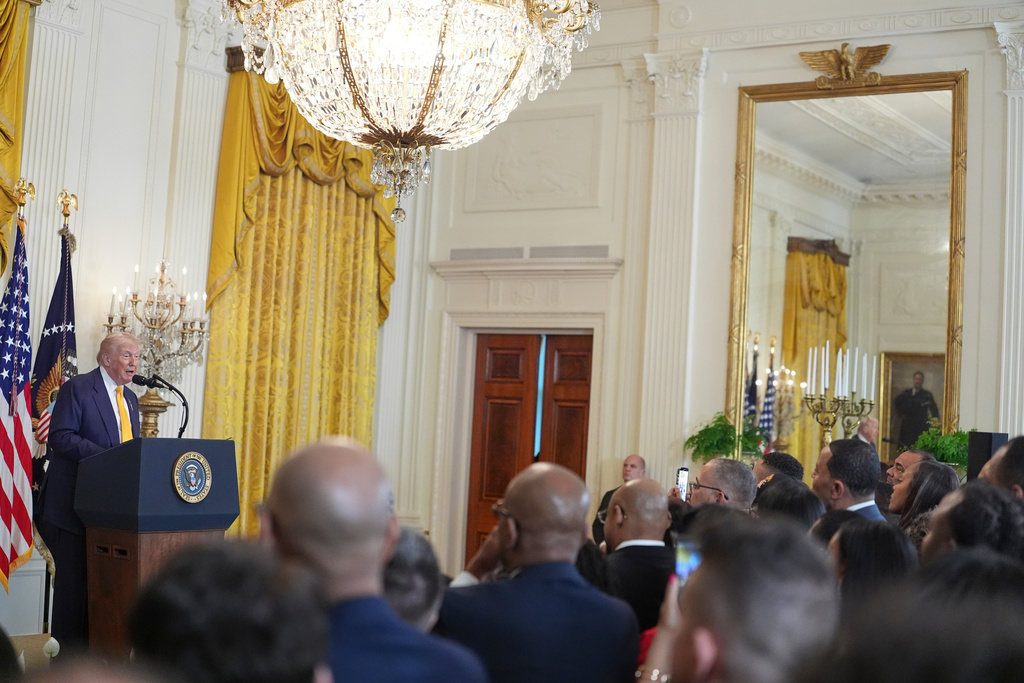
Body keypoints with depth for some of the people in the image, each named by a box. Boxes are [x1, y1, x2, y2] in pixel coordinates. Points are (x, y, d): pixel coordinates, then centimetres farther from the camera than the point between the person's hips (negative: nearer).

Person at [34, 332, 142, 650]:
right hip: (74, 504, -7)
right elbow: (61, 437, -14)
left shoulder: (130, 399, 18)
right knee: (73, 579, -4)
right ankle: (67, 656, 5)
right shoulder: (77, 388, -5)